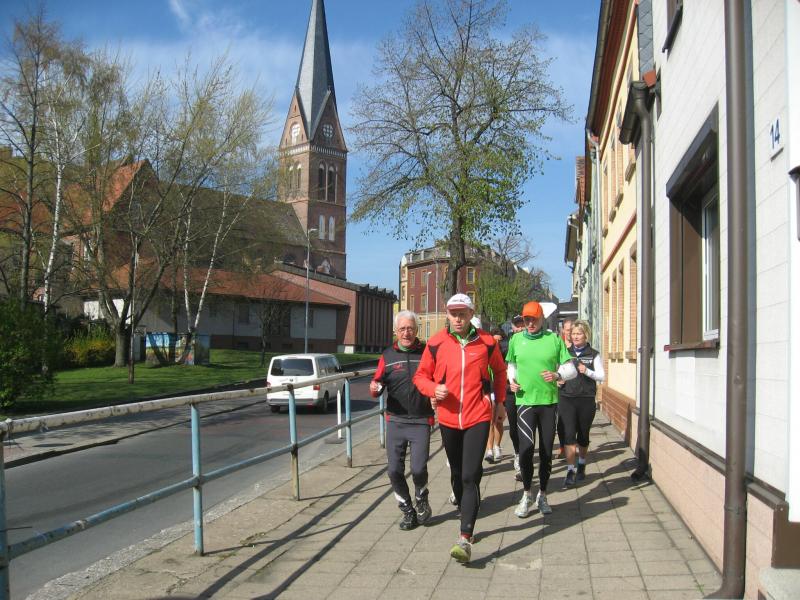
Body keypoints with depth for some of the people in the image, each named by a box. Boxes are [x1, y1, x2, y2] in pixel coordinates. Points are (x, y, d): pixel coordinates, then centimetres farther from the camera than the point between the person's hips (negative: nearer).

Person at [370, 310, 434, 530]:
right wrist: (374, 388, -14)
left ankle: (421, 499, 23)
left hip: (421, 421, -2)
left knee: (418, 468, -10)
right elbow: (377, 386, 10)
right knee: (394, 470, 1)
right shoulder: (388, 355, 6)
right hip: (396, 420, 2)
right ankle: (407, 510, 23)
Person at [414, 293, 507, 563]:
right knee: (457, 474, 16)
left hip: (478, 418, -2)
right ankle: (466, 517, 37)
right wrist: (434, 389, -13)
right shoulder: (436, 343, -1)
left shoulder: (486, 342, -1)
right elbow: (421, 375, 7)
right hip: (448, 418, 2)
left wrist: (500, 402, 16)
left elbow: (499, 371, 16)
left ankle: (465, 539, -13)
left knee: (470, 477, -11)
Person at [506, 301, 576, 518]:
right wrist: (512, 381, 0)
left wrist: (558, 374, -17)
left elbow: (571, 370, 3)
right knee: (526, 448, -13)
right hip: (525, 401, 0)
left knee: (546, 451, 8)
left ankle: (542, 495, 24)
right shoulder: (516, 340, 5)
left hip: (549, 401, 1)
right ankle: (526, 494, 6)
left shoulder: (554, 339, 1)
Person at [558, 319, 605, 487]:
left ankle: (581, 466, 33)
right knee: (569, 435, -9)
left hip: (586, 399, 0)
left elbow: (602, 376, 0)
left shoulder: (594, 355, 4)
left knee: (583, 436, 12)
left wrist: (587, 371, -16)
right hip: (567, 398, 0)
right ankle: (570, 472, -8)